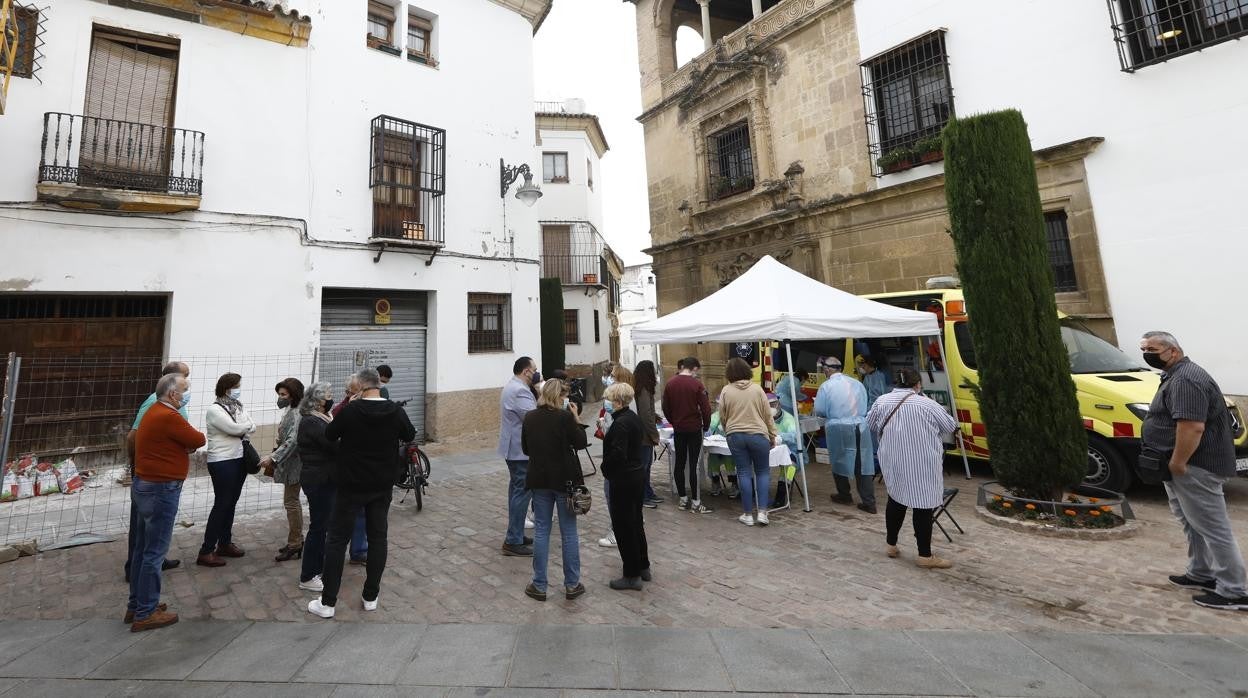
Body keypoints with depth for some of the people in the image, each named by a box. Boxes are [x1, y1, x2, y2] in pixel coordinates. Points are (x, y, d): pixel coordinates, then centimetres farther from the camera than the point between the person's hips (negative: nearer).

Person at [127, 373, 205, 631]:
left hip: (146, 487, 10)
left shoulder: (154, 412, 10)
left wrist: (185, 443, -2)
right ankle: (145, 614, 9)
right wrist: (197, 438, 7)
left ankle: (136, 605, 28)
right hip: (160, 491, -10)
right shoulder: (169, 417, -22)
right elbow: (199, 440, -12)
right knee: (154, 552, -1)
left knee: (143, 549, 17)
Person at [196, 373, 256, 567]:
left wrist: (241, 428, -13)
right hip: (222, 462, -7)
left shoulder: (237, 406, 10)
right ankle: (206, 551, 6)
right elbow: (235, 429, -19)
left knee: (230, 504, 14)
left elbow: (252, 426, 4)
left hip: (239, 460, 7)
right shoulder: (215, 409, -12)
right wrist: (246, 426, -1)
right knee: (221, 505, -3)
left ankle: (225, 543, 26)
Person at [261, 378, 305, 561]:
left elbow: (292, 440, -25)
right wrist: (274, 458, 17)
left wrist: (273, 458, -27)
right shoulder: (291, 411, 12)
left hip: (293, 465, -10)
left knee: (291, 502, -2)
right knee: (293, 501, 16)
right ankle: (297, 541, 26)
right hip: (289, 464, 10)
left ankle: (294, 545, 7)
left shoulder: (297, 413, -18)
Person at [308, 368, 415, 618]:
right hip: (383, 486, 3)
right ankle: (370, 597, 19)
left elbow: (329, 436, 1)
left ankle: (327, 602, 15)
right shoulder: (396, 411, -8)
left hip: (351, 485, -3)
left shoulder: (350, 410, -16)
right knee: (378, 537, 12)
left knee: (337, 540, 9)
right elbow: (410, 435, 9)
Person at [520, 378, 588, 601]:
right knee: (569, 532, 9)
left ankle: (539, 586, 21)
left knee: (541, 531, 13)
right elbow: (581, 443, -6)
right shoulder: (565, 417, -16)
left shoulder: (530, 417, -2)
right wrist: (576, 417, -2)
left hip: (539, 479, 4)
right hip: (565, 479, -3)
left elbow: (525, 449, 8)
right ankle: (572, 585, 20)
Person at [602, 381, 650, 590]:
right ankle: (643, 567, 33)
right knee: (636, 522, 20)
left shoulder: (621, 423, -21)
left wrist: (606, 469, -9)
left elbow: (617, 454, -26)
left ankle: (632, 576, 15)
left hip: (624, 480, -10)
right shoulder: (634, 418, 7)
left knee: (623, 526, 3)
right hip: (638, 475, 10)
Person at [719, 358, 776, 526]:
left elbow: (722, 417, 4)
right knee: (762, 472, 13)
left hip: (735, 436, 1)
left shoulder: (726, 391, -1)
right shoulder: (757, 389, -2)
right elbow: (768, 415, 2)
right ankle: (762, 512, 8)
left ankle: (748, 515, 13)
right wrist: (772, 436, 12)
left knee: (744, 473, 7)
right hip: (758, 435, 0)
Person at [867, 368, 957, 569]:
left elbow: (870, 425, 12)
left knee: (896, 500, 18)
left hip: (892, 462, 4)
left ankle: (891, 545, 28)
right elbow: (951, 426, 2)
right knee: (923, 506, 5)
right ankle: (925, 556, 14)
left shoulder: (882, 402, -1)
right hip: (922, 464, -4)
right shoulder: (926, 404, -11)